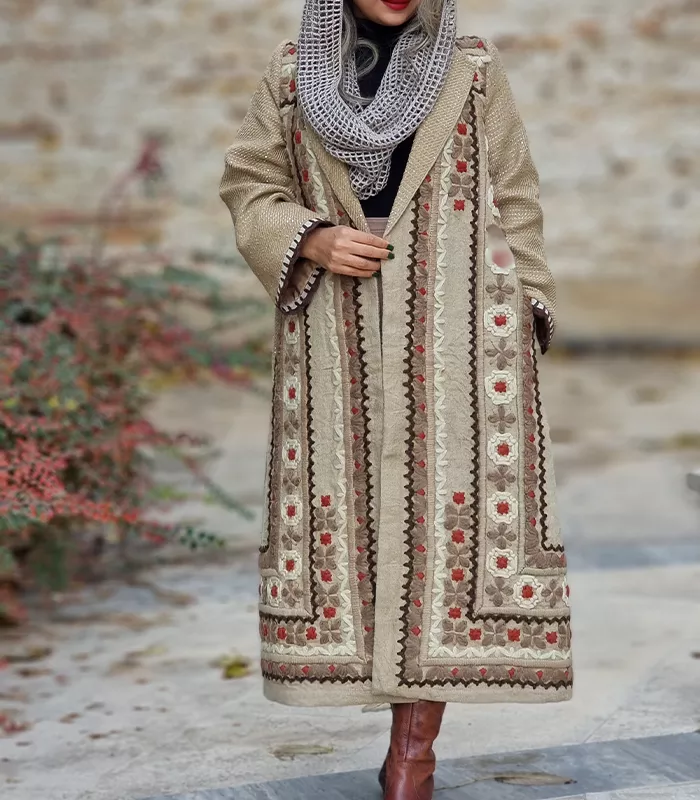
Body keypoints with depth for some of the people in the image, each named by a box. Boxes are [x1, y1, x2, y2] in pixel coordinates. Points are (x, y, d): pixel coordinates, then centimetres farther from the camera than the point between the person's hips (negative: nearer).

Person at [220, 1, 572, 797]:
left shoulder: (473, 72, 7)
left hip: (452, 331, -1)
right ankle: (409, 722, 14)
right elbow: (247, 185, 9)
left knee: (442, 505, -6)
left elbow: (515, 201, 7)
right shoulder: (292, 74, 8)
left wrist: (523, 310, 1)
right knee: (351, 506, 1)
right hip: (339, 336, 2)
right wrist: (310, 240, -9)